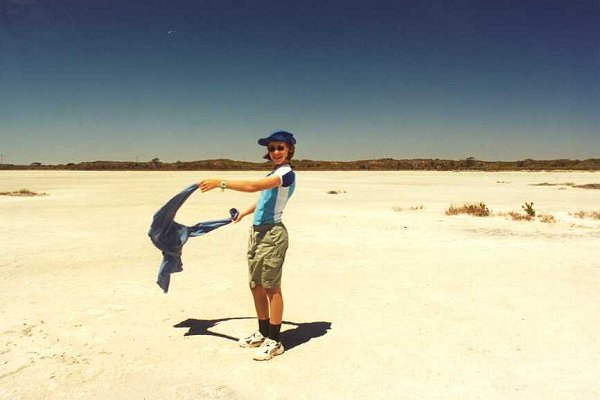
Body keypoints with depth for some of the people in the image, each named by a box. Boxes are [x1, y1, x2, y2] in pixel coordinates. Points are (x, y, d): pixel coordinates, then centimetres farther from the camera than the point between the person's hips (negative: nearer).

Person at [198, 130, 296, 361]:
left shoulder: (286, 173, -12)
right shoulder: (274, 174, 17)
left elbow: (253, 186, -25)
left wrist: (221, 183, -22)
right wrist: (244, 212, 46)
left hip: (272, 234, -9)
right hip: (257, 232, 9)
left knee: (272, 288, -2)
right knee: (256, 287, 14)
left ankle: (274, 341, 8)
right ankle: (263, 333, 28)